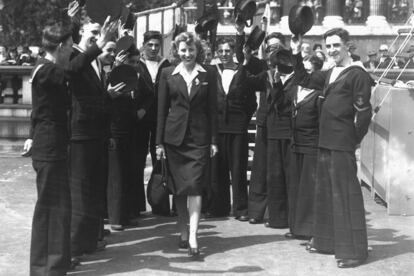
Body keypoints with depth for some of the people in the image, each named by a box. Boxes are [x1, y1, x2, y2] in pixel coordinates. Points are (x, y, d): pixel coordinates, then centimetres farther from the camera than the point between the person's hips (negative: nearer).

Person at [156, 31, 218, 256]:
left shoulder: (208, 75, 4)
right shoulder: (168, 74, 5)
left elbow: (213, 110, 5)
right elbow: (161, 109, 5)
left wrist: (213, 141, 0)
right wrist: (159, 142, 1)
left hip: (199, 138, -1)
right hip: (174, 137, 2)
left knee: (195, 186, -11)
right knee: (178, 188, 8)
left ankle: (193, 237, -12)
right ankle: (183, 232, 22)